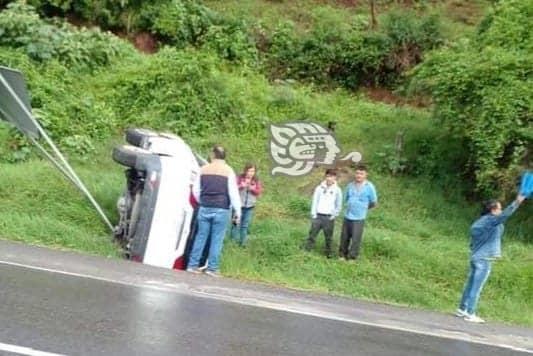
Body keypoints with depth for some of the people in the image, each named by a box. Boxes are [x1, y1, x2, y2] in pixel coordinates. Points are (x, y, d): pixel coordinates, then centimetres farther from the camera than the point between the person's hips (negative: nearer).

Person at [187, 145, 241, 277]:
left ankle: (193, 265, 10)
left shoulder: (203, 169, 7)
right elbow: (233, 193, -7)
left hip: (205, 209, 3)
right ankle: (212, 268, 2)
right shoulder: (228, 171, -4)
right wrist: (238, 211, -3)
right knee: (217, 239, 2)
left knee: (201, 236, 10)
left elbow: (196, 190, 13)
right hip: (221, 210, -3)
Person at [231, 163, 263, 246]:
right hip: (239, 205, -3)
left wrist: (252, 188, -16)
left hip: (250, 207, 3)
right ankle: (234, 242, 12)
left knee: (245, 225, 8)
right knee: (236, 224, 0)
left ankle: (242, 243, 17)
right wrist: (241, 186, -22)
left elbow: (259, 191, 0)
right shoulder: (240, 178, -4)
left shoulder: (256, 181, 5)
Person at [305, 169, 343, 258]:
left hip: (329, 217, 0)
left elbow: (339, 205, 4)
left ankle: (329, 253, 18)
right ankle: (307, 251, 4)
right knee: (312, 234, 0)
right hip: (318, 216, 1)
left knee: (328, 237, 7)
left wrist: (334, 215, -3)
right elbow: (315, 201, 3)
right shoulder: (319, 188, 2)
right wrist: (313, 214, -4)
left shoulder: (337, 190, 1)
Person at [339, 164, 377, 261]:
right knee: (344, 238, 10)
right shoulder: (350, 185, 5)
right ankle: (342, 255, 25)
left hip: (359, 218, -4)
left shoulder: (369, 187, -7)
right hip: (347, 216, 4)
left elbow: (374, 203, 3)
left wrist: (363, 207, 10)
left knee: (356, 239, -1)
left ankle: (352, 257, 12)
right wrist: (351, 206, 9)